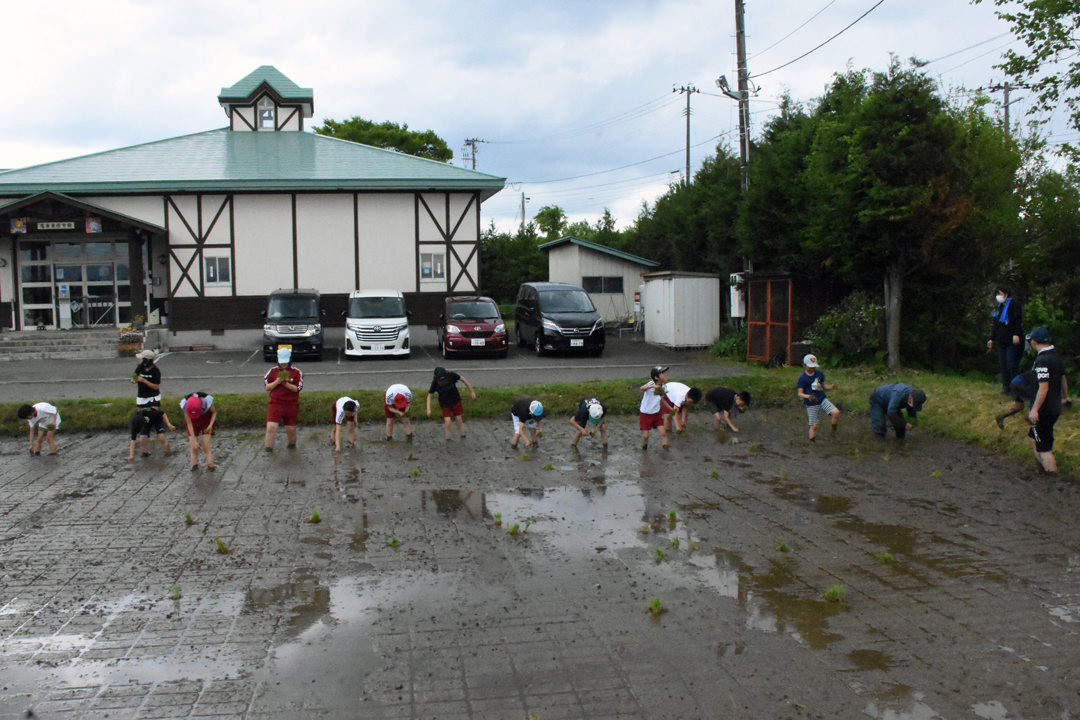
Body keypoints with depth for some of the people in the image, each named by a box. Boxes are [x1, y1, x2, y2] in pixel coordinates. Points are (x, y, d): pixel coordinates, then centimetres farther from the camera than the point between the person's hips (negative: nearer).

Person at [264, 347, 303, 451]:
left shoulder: (296, 372, 1)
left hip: (291, 404, 0)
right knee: (271, 426, -14)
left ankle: (292, 444, 36)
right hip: (275, 403, 0)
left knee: (291, 428, 9)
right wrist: (277, 381, -14)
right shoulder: (272, 371, 5)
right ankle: (268, 447, 1)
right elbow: (267, 387, 2)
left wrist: (286, 383, -20)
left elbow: (297, 388, -7)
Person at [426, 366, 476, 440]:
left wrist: (471, 391, 0)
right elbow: (429, 396, -10)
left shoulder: (451, 375, -25)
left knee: (458, 419, 8)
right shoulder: (435, 383, -24)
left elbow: (463, 379, -7)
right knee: (447, 421, -12)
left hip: (455, 401, 1)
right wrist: (428, 409, -17)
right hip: (445, 403, -1)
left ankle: (462, 434, 32)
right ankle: (448, 438, 10)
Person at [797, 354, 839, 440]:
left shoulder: (819, 374, 5)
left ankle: (834, 429, 5)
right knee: (814, 426, -1)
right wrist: (808, 396, -31)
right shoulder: (802, 378, -10)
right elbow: (800, 393, -11)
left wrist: (830, 387, -7)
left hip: (823, 400, 4)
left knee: (836, 412, -20)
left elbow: (823, 385, 15)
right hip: (811, 405, -4)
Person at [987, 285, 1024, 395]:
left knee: (1012, 365, -9)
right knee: (1003, 366, 5)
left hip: (1012, 342, -8)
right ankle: (1006, 387, 9)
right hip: (1001, 342, 8)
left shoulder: (1014, 304, -2)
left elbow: (1018, 320, -11)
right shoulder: (999, 308, 21)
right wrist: (992, 339, 23)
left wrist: (1016, 334, -21)